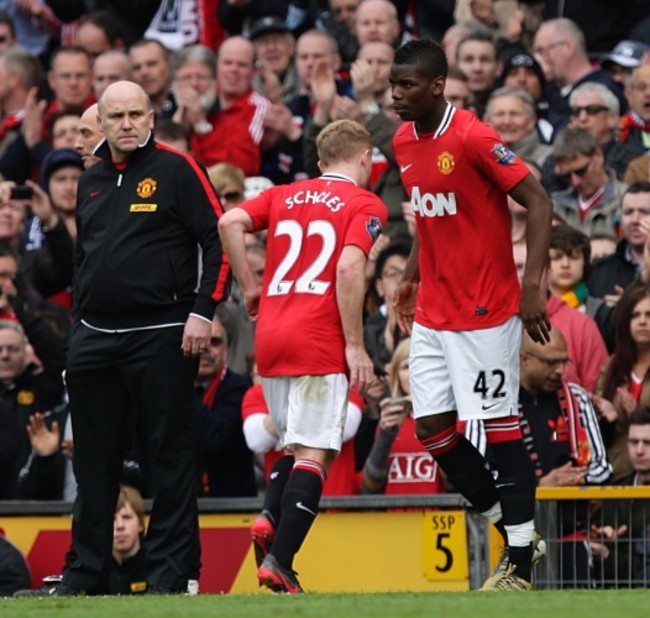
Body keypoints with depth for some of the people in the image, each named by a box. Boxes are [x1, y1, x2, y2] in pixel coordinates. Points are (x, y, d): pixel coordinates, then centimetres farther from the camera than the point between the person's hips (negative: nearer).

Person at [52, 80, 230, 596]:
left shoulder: (176, 170, -4)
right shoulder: (91, 182, 15)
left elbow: (219, 240, -7)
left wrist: (202, 311, -13)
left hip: (161, 336, -6)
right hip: (95, 337, 6)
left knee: (169, 457, -2)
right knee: (94, 461, 9)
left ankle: (170, 573, 1)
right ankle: (84, 573, 15)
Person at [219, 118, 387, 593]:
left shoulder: (285, 195, 17)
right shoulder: (366, 205, 1)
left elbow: (229, 223, 3)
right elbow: (349, 269, -13)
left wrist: (251, 286, 11)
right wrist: (355, 345, -11)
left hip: (269, 337, 6)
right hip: (319, 342, -6)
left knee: (300, 447, 20)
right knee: (316, 453, -6)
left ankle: (271, 521, -2)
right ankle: (279, 561, -17)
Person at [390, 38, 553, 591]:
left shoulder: (473, 139, -17)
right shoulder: (404, 142, 7)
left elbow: (538, 202, -17)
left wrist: (532, 284, -23)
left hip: (485, 311, -8)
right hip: (432, 312, 8)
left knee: (500, 428, -5)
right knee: (432, 428, 6)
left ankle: (522, 566, 0)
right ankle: (514, 530, 20)